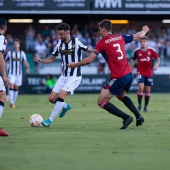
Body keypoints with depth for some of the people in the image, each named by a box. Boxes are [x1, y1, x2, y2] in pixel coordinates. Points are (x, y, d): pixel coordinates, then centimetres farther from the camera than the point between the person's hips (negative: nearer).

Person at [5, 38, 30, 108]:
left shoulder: (22, 53, 3)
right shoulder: (9, 53, 3)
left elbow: (25, 62, -6)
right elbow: (5, 61, 11)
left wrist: (27, 68, -23)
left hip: (19, 73, 2)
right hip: (11, 73, -2)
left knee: (16, 88, 6)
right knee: (11, 86, -16)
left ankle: (13, 102, 18)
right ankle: (11, 102, -22)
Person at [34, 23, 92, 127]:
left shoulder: (76, 42, -11)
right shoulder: (60, 44, 5)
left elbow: (91, 51, -4)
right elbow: (51, 59, 14)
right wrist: (40, 60, -3)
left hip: (75, 76, -6)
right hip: (64, 76, 6)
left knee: (61, 96, -21)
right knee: (52, 99, 1)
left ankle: (50, 120, -13)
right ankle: (66, 106, 31)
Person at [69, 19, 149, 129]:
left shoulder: (102, 43, -7)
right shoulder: (121, 37, 8)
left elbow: (89, 60, -10)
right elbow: (138, 36, 23)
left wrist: (75, 65, 5)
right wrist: (144, 30, 46)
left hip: (118, 78, -7)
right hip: (129, 74, 8)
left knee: (101, 102, 0)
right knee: (121, 96, 35)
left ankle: (126, 117, -8)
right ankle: (139, 116, 25)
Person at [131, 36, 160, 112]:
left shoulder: (151, 50, -6)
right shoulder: (137, 51, -5)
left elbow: (158, 58, -3)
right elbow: (133, 60, 9)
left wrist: (157, 64, -24)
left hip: (149, 73, 1)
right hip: (140, 73, -1)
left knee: (147, 91, 5)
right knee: (141, 88, -17)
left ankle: (146, 106, 20)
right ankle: (139, 104, 1)